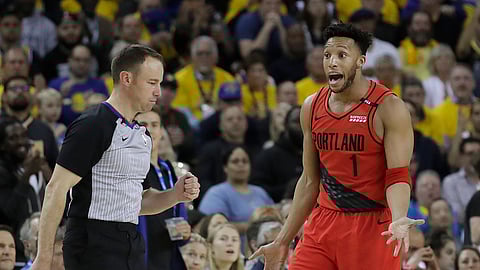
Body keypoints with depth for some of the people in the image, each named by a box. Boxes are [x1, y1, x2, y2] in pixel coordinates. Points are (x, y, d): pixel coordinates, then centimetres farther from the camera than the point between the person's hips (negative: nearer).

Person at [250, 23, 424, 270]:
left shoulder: (388, 108, -9)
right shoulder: (312, 107, 8)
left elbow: (398, 177, -13)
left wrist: (399, 219, -32)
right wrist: (282, 242, 13)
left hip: (373, 229, -5)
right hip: (324, 224, 5)